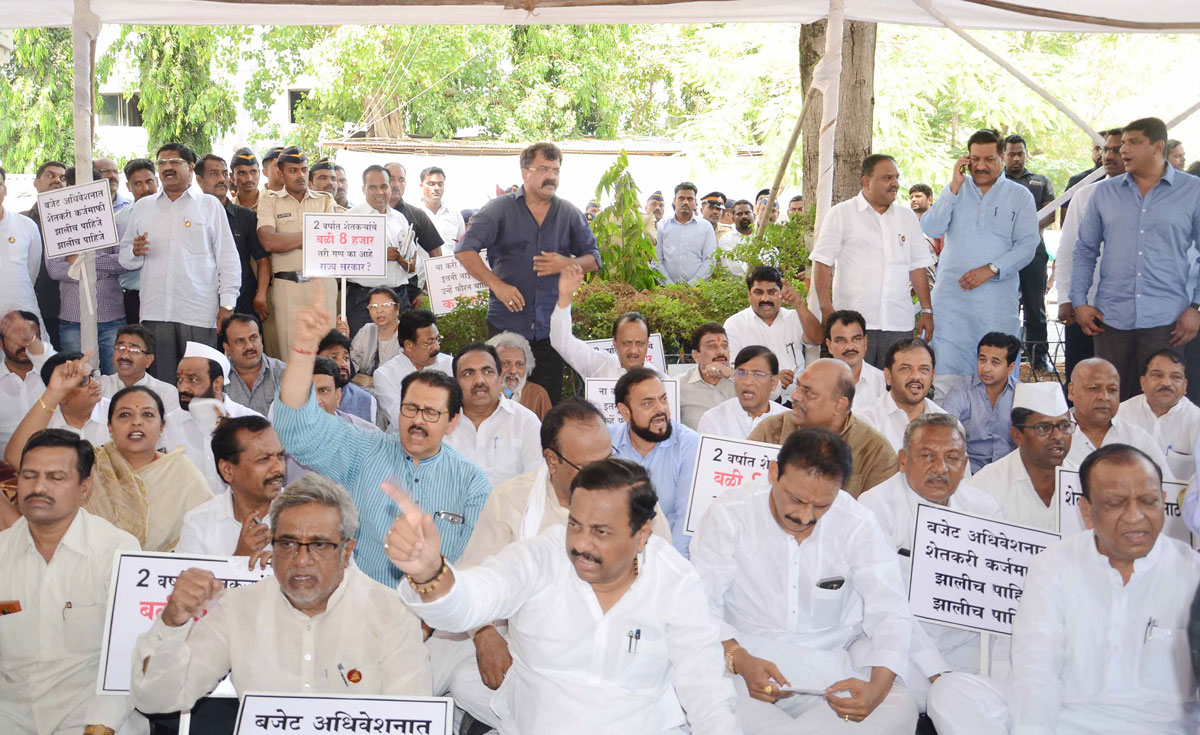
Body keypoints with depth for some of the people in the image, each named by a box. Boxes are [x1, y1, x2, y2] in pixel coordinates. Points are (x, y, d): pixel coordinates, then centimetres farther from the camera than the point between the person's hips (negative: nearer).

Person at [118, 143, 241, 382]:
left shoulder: (209, 205, 8)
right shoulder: (142, 207, 16)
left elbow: (228, 257, 4)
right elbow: (126, 259, 18)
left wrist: (227, 304, -4)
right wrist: (134, 252, -6)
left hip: (199, 313, -2)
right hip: (154, 311, 3)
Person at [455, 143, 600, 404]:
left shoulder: (569, 213, 10)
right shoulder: (500, 208, 1)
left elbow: (594, 259, 13)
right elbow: (465, 250, -6)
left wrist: (566, 263, -8)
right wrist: (496, 284, -17)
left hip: (551, 328, 2)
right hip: (506, 322, -2)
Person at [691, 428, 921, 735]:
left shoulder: (858, 525, -5)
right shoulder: (729, 514, -7)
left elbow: (890, 614, -5)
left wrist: (878, 687, -24)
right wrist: (739, 660, -28)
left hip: (829, 668, 2)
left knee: (900, 709, -27)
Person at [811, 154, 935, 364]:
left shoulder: (907, 217, 17)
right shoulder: (841, 214, 4)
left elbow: (918, 267, 18)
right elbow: (822, 263, 0)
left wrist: (926, 310, 12)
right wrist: (826, 308, -9)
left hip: (899, 324, 4)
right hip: (853, 323, -4)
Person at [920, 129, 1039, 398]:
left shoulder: (1019, 195, 8)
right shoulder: (955, 190, 13)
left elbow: (1027, 245, -1)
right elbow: (931, 229, -1)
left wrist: (990, 269, -13)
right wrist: (954, 187, -5)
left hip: (998, 298, -1)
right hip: (951, 293, 1)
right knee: (948, 368, -4)